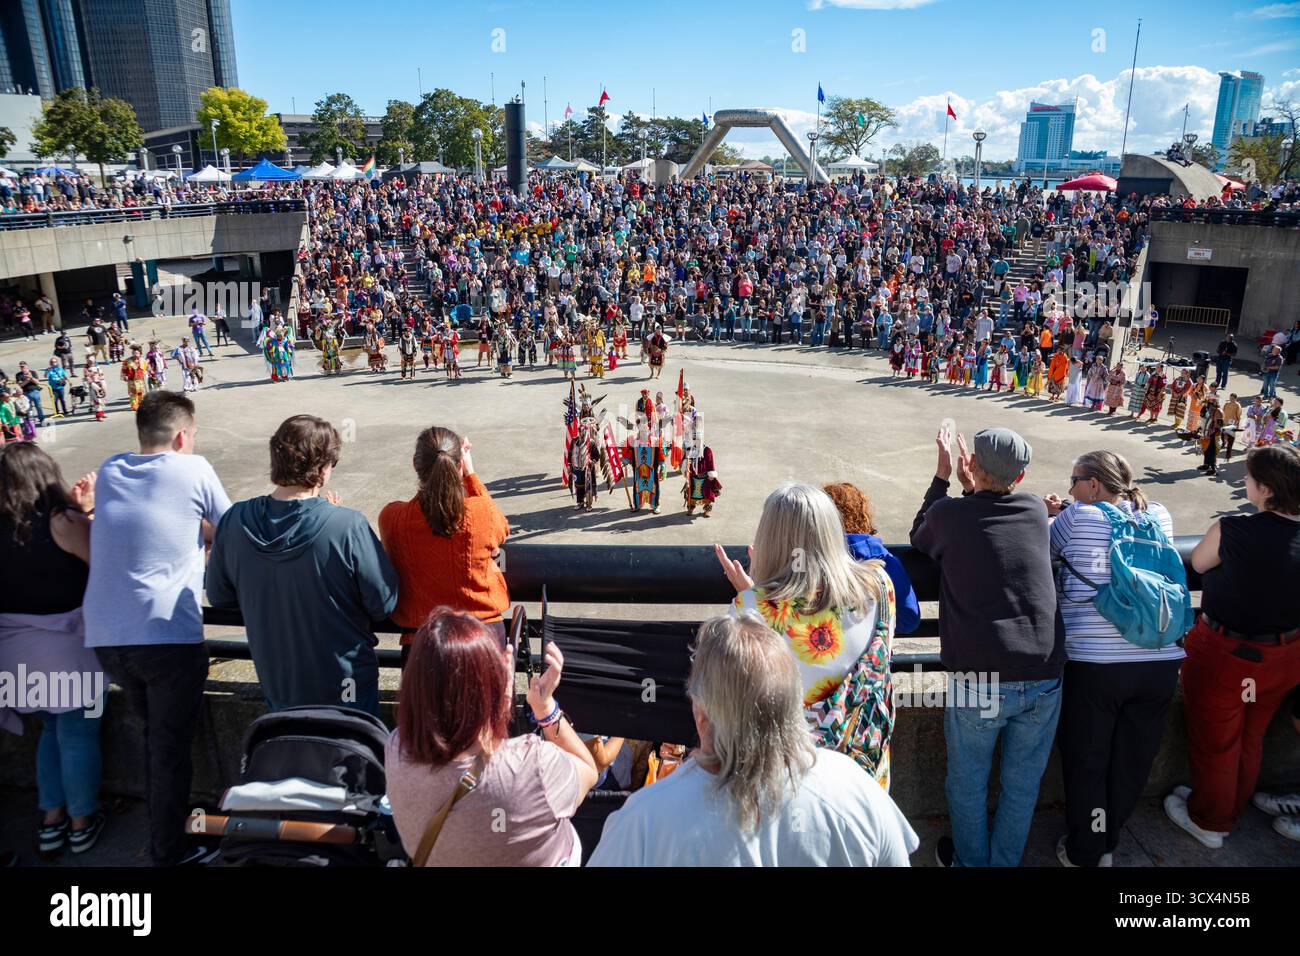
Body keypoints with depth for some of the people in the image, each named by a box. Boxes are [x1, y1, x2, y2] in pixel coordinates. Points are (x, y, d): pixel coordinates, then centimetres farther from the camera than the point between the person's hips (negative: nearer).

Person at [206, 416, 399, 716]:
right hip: (346, 687, -4)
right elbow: (385, 604, -17)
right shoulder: (348, 526, -27)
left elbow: (219, 597, 1)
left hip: (276, 683, 4)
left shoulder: (234, 521, -13)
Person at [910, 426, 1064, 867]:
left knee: (968, 781, 19)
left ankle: (969, 861, 37)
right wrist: (972, 489, 25)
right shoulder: (1036, 510, 3)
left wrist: (942, 476, 21)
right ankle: (1005, 862, 38)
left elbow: (919, 538, 18)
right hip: (1043, 678, 3)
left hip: (980, 681, -3)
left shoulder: (949, 512, -5)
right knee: (1023, 783, 20)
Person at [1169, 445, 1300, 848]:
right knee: (1250, 739, 25)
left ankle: (1208, 822, 34)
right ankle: (1231, 810, 46)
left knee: (1213, 742, 16)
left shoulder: (1233, 531, -27)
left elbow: (1197, 562, -7)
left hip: (1225, 654, -5)